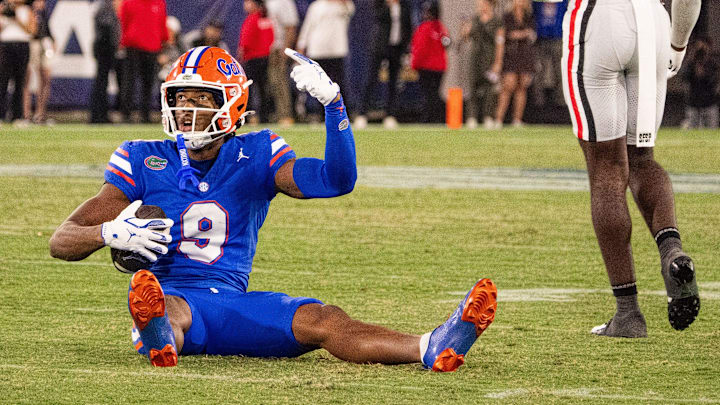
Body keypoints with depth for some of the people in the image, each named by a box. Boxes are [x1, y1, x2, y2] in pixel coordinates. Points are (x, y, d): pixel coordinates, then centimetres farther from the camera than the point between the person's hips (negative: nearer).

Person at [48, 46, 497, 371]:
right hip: (171, 293, -2)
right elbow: (62, 241, 2)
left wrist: (333, 104, -18)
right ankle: (161, 342, -78)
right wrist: (111, 233, -21)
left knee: (324, 320, -24)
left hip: (232, 303, 2)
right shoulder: (144, 161, 5)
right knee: (168, 309, -40)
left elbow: (338, 180, -5)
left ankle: (433, 348, -47)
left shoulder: (255, 157, 9)